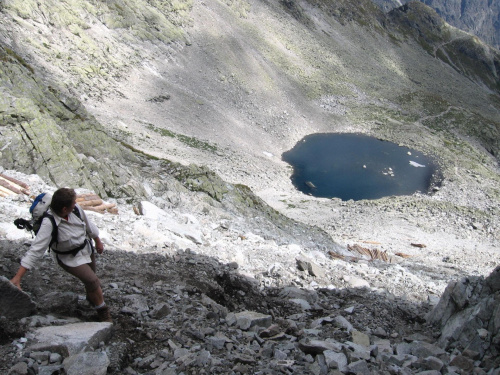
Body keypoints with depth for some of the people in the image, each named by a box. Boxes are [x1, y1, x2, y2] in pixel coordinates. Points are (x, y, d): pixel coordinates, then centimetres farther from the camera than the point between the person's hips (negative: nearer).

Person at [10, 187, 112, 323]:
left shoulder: (76, 209, -21)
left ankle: (91, 297, 56)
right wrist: (17, 277, -37)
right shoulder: (49, 223, -36)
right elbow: (36, 250, -36)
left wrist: (98, 241, 14)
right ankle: (103, 311, 14)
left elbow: (88, 225, -1)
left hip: (86, 248, 6)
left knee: (90, 278, 23)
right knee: (93, 281, -11)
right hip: (70, 258, -6)